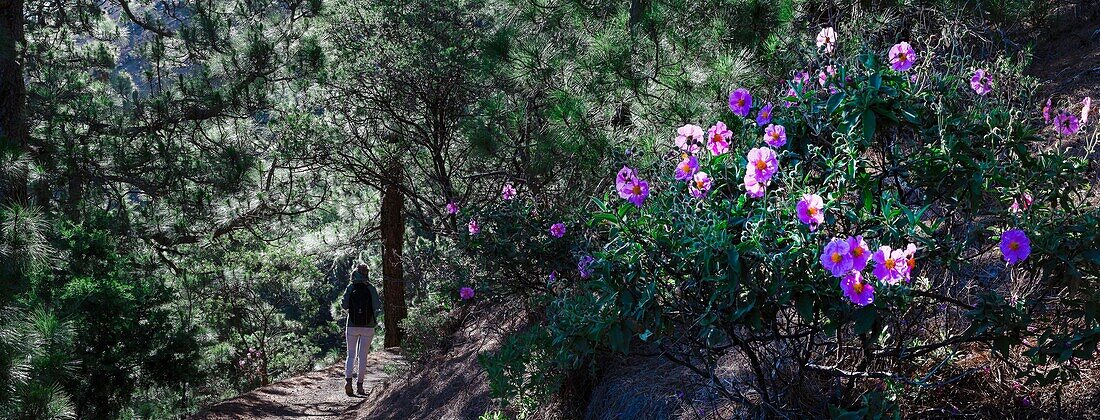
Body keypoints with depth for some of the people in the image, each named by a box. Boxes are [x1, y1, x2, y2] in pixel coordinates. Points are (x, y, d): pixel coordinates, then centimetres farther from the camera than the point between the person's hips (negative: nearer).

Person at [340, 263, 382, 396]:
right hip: (368, 326, 0)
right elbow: (378, 306, -7)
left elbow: (344, 305, -5)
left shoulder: (350, 288, -2)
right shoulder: (371, 289, -4)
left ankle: (348, 379, -12)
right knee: (363, 356, 7)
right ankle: (359, 385, 7)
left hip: (352, 326, 1)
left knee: (351, 354, 8)